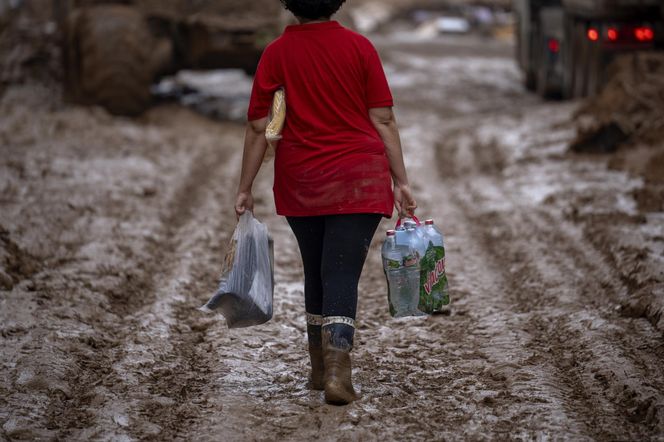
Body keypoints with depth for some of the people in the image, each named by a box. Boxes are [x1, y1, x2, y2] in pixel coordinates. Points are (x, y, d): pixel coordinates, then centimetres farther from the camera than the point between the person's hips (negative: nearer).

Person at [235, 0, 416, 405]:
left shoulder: (276, 53, -2)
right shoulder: (359, 47, -3)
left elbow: (259, 127, -3)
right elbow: (383, 120, -4)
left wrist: (245, 189, 3)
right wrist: (401, 181, 0)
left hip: (300, 182, 2)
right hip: (357, 179, -2)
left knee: (316, 273, 17)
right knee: (343, 274, -4)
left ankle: (320, 369, 28)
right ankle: (337, 372, -18)